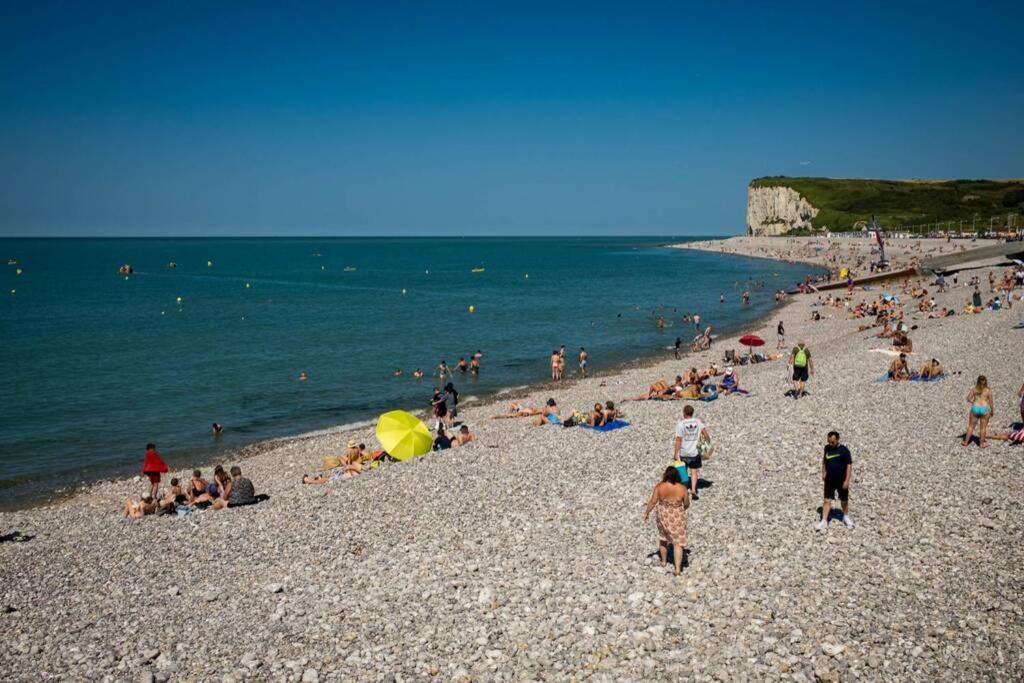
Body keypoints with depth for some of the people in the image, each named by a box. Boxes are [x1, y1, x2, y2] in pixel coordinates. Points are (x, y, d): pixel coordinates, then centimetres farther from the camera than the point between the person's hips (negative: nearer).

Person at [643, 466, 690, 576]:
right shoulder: (682, 488, -17)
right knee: (678, 542, 7)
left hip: (663, 516, 2)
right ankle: (677, 568, 2)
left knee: (663, 538, 24)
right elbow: (687, 504, -3)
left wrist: (646, 513, 7)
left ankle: (664, 561, 40)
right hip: (677, 517, -2)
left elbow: (652, 502, -9)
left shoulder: (659, 487, -16)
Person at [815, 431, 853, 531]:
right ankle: (824, 521, -1)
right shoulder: (827, 448, 0)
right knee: (827, 500, -2)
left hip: (841, 481, -3)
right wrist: (823, 472, 9)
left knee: (844, 501, 14)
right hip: (829, 480, 3)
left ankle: (846, 517, 38)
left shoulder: (844, 450, -15)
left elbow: (849, 465, -14)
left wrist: (847, 480, -18)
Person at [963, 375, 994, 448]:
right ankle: (981, 444, 10)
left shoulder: (974, 389, 1)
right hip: (985, 409, -1)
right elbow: (991, 402, -2)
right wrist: (992, 411, 10)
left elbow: (968, 399, 0)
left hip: (975, 408, 2)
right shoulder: (988, 390, -3)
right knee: (983, 427, 7)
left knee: (971, 426, 12)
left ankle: (966, 442, 14)